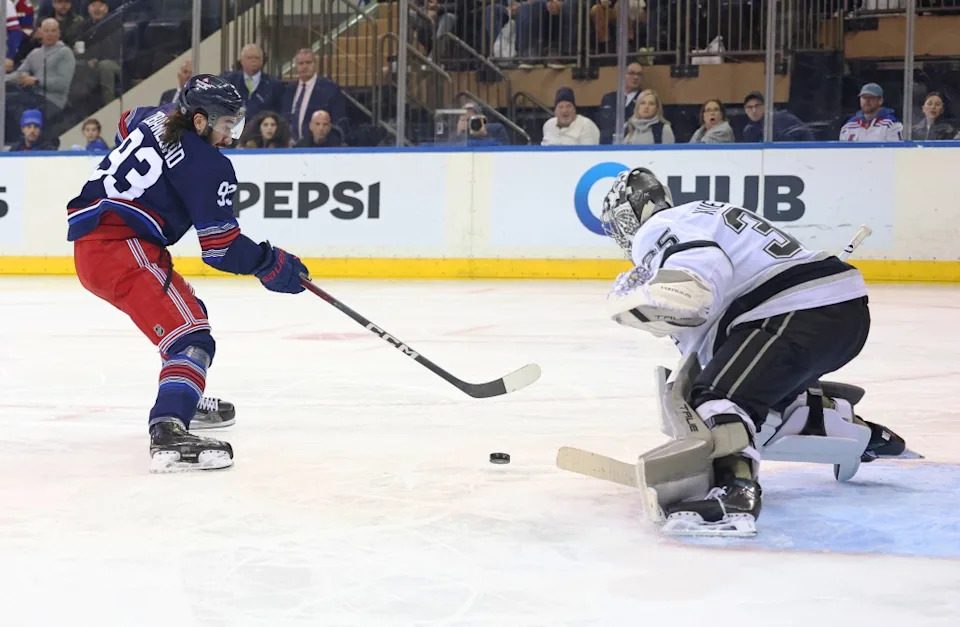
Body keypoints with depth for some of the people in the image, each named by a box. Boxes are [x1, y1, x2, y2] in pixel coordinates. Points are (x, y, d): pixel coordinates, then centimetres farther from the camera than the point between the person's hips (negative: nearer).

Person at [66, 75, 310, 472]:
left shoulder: (155, 119, 13)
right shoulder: (209, 166, -11)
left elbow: (130, 121, 41)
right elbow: (222, 250, -10)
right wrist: (272, 265, 4)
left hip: (91, 242, 10)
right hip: (121, 250, -10)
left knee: (185, 308, 30)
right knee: (190, 337, -21)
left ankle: (185, 400, 47)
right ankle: (168, 434, -42)